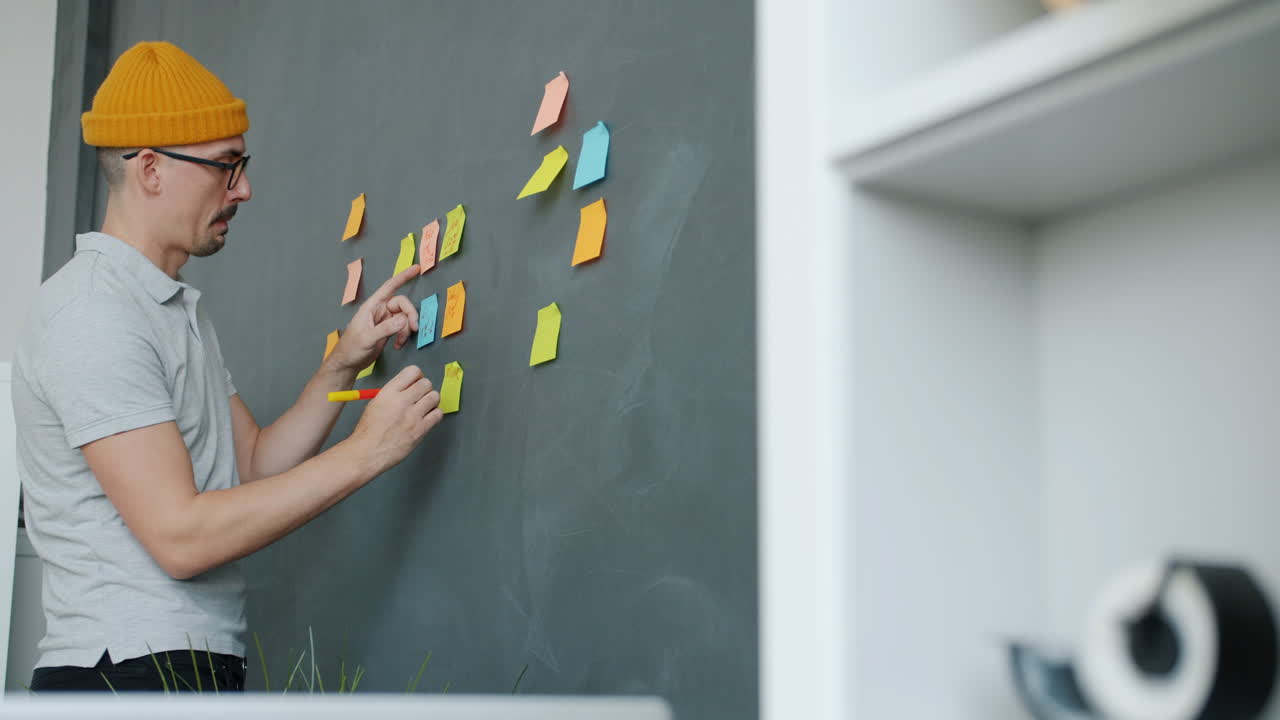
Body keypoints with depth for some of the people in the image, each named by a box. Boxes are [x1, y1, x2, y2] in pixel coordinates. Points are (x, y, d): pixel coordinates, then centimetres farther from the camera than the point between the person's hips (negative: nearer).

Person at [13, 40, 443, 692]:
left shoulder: (180, 309, 17)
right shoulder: (93, 316, -15)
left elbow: (253, 469, 12)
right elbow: (180, 536, -21)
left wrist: (343, 365, 0)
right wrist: (364, 452, -18)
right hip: (131, 670, -9)